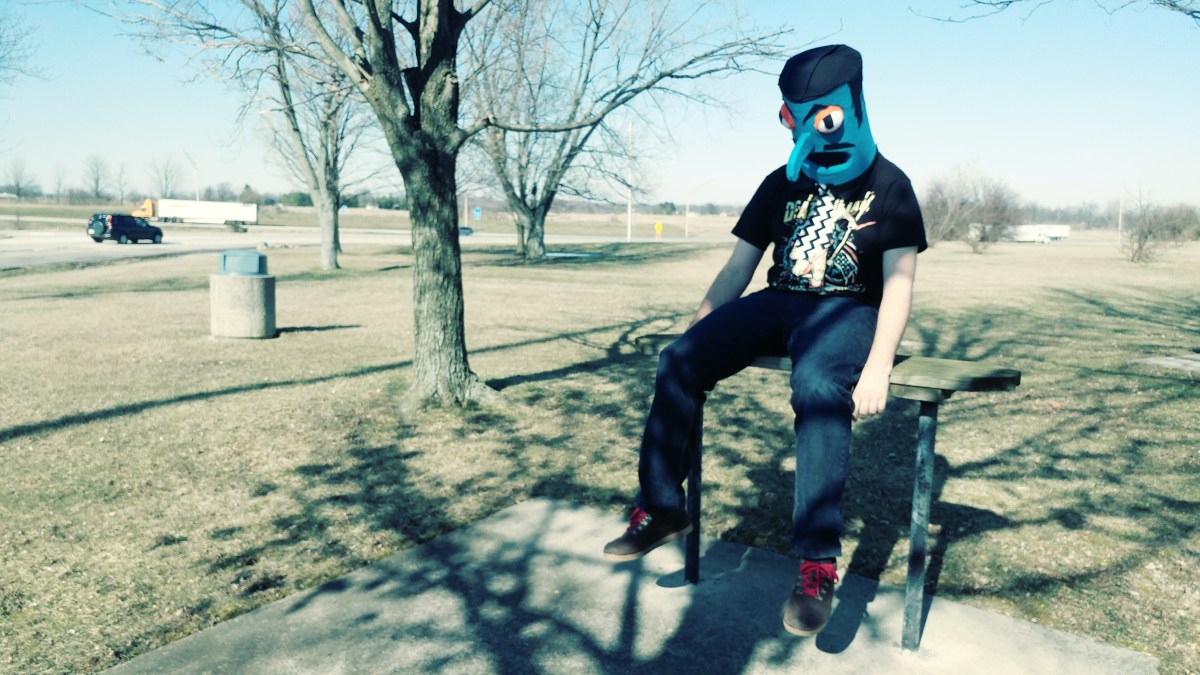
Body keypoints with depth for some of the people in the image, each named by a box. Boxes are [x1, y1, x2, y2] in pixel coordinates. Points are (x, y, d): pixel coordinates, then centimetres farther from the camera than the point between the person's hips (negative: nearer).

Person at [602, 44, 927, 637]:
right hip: (778, 303, 5)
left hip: (847, 311, -4)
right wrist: (695, 333, 1)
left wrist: (878, 368, -22)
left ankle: (817, 563, -31)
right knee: (678, 363, -20)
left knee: (818, 389, -39)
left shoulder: (888, 186, 2)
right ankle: (660, 508, -8)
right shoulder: (782, 184, 15)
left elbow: (898, 285, -7)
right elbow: (737, 269, 13)